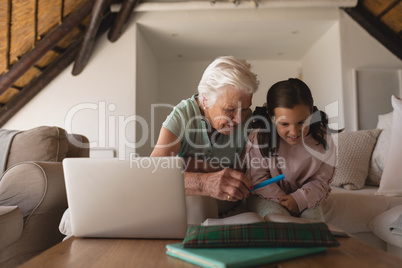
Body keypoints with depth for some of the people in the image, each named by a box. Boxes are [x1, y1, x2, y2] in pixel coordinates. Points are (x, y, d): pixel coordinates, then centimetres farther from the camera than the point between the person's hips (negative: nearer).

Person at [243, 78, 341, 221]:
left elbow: (320, 180, -5)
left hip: (303, 197, 3)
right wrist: (283, 202, -20)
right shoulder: (258, 139, -21)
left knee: (313, 216, -23)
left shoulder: (322, 139, -14)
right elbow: (258, 179, -13)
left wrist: (299, 199, -22)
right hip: (267, 197, -2)